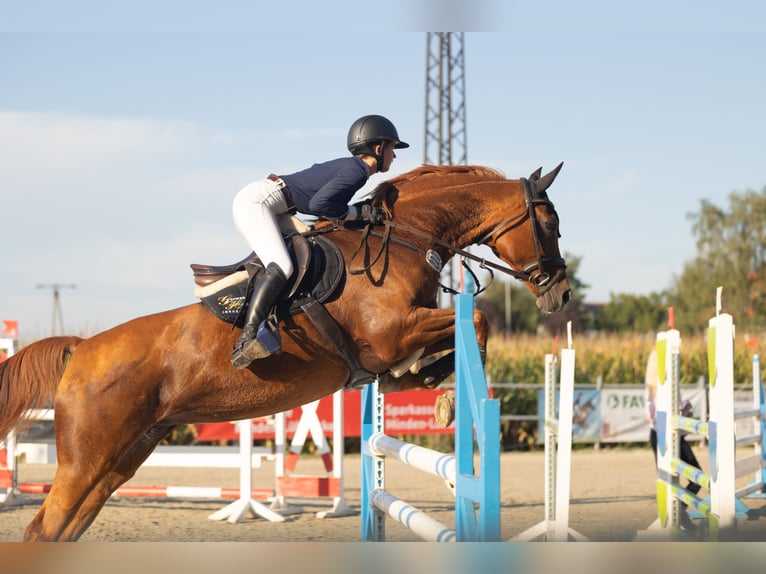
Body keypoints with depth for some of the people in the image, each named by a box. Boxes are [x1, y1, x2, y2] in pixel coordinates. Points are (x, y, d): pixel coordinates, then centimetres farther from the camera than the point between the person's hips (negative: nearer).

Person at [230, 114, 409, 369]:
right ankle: (246, 340, -35)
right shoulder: (357, 171, -12)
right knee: (281, 267, -24)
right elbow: (319, 204, -22)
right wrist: (357, 213, -11)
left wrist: (364, 212, 10)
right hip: (255, 202, -11)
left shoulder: (348, 167, 18)